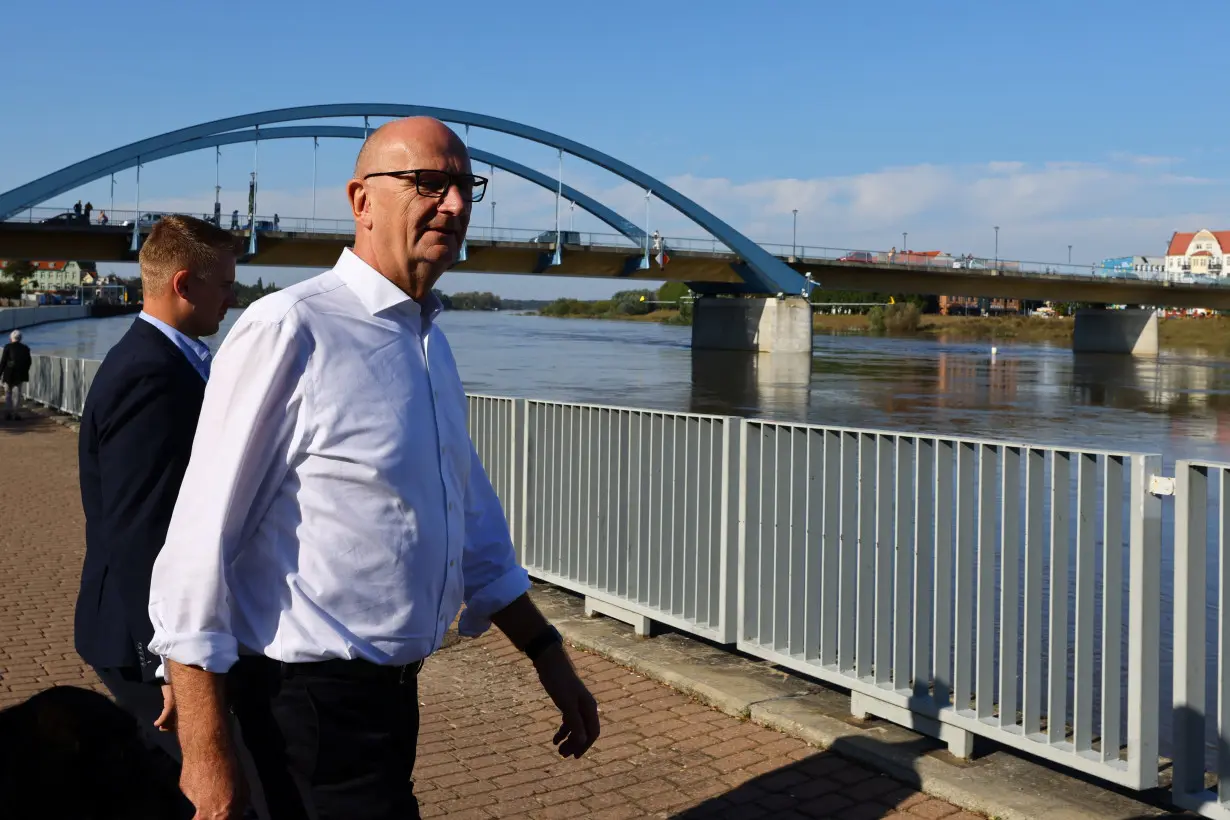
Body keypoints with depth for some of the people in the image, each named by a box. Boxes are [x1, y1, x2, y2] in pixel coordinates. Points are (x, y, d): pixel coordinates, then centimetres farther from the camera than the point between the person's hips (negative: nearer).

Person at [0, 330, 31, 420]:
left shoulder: (8, 347, -7)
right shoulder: (25, 348, 3)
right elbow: (29, 362, 5)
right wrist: (24, 373, 17)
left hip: (9, 374, -2)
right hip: (20, 375, 3)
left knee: (8, 394, 10)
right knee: (17, 394, 8)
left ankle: (8, 413, 8)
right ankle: (14, 413, 6)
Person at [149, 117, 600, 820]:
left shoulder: (431, 342, 11)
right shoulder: (289, 332, -16)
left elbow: (475, 528, 19)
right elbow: (200, 542, -18)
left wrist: (548, 655, 16)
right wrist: (206, 752, -18)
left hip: (393, 690, 9)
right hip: (312, 702, -8)